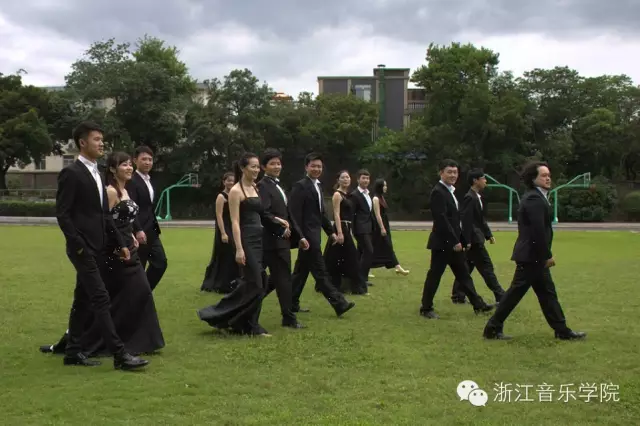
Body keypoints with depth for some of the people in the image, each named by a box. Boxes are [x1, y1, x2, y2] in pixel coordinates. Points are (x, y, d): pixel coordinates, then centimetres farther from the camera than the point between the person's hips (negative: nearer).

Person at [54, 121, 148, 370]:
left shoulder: (96, 173, 16)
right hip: (83, 248, -9)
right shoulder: (71, 173, -10)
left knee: (83, 300, 12)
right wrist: (79, 245, -19)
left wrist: (119, 243, 14)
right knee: (101, 299, -10)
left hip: (97, 247, 9)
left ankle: (72, 352, 21)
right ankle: (119, 355, -10)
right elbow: (62, 214, -14)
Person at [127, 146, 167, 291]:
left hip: (151, 232, 9)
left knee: (161, 262, 7)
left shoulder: (149, 181, 16)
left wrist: (154, 228, 17)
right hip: (140, 232, -9)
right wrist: (138, 230, -28)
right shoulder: (131, 181, -12)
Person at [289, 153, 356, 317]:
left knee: (301, 271, 13)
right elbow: (295, 214, -18)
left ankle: (292, 304, 20)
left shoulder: (318, 186, 15)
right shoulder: (300, 186, -12)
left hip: (314, 234, 9)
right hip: (307, 235, -9)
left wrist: (330, 232, 18)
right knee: (320, 271, -5)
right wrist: (301, 237, -22)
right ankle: (339, 304, -4)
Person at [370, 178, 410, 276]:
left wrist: (385, 227, 19)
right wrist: (382, 228, -21)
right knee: (375, 249, -1)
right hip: (379, 227, -10)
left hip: (385, 225, 10)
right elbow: (377, 214, -18)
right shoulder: (376, 199, -13)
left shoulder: (382, 197, 14)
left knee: (388, 248, 6)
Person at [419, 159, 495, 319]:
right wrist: (455, 241, -22)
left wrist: (461, 240, 13)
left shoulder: (450, 191, 15)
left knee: (463, 274, 13)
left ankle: (478, 304, 19)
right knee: (434, 275, 0)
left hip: (453, 242, 10)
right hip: (443, 243, -10)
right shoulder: (438, 192, -16)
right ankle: (426, 308, 10)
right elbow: (441, 219, -23)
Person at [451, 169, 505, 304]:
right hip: (473, 240, -10)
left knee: (467, 268, 13)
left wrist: (488, 234, 17)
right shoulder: (470, 198, -17)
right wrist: (467, 241, -22)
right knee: (486, 267, -4)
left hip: (476, 239, 10)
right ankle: (500, 297, 1)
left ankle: (458, 296, 18)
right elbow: (466, 221, -21)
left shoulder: (477, 197, 14)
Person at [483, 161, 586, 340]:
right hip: (531, 256, -11)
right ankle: (493, 328, 5)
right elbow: (538, 231, -23)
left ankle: (562, 330, 17)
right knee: (516, 292, -3)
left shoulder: (536, 197, 15)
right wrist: (547, 255, -18)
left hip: (535, 256, 11)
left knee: (547, 293, 12)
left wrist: (545, 255, 15)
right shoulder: (534, 199, -17)